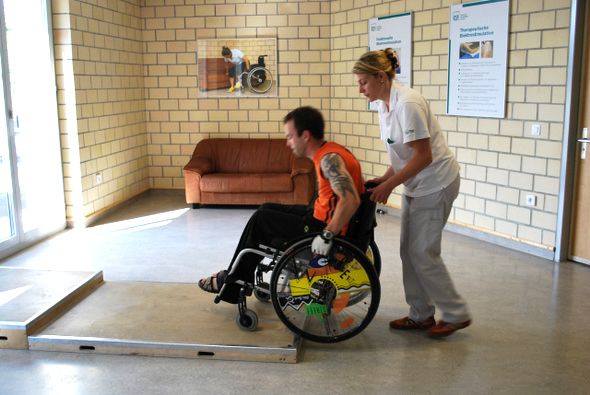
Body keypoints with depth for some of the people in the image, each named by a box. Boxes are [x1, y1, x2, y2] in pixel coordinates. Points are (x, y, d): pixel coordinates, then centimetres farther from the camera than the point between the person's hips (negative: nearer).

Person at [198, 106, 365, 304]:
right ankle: (235, 274, 23)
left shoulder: (330, 159, -22)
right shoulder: (331, 151, 8)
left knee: (260, 219, -2)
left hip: (324, 226, -10)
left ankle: (231, 285, 13)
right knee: (267, 209, 17)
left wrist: (327, 235, -29)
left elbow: (351, 201, -35)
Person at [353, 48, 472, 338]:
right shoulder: (385, 106, 7)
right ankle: (421, 315, 22)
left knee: (422, 252, -5)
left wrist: (390, 184, -19)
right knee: (408, 249, 10)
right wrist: (383, 179, 2)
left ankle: (456, 314, 12)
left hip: (436, 182, -9)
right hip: (416, 184, 9)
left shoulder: (407, 104, -23)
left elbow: (423, 156, -23)